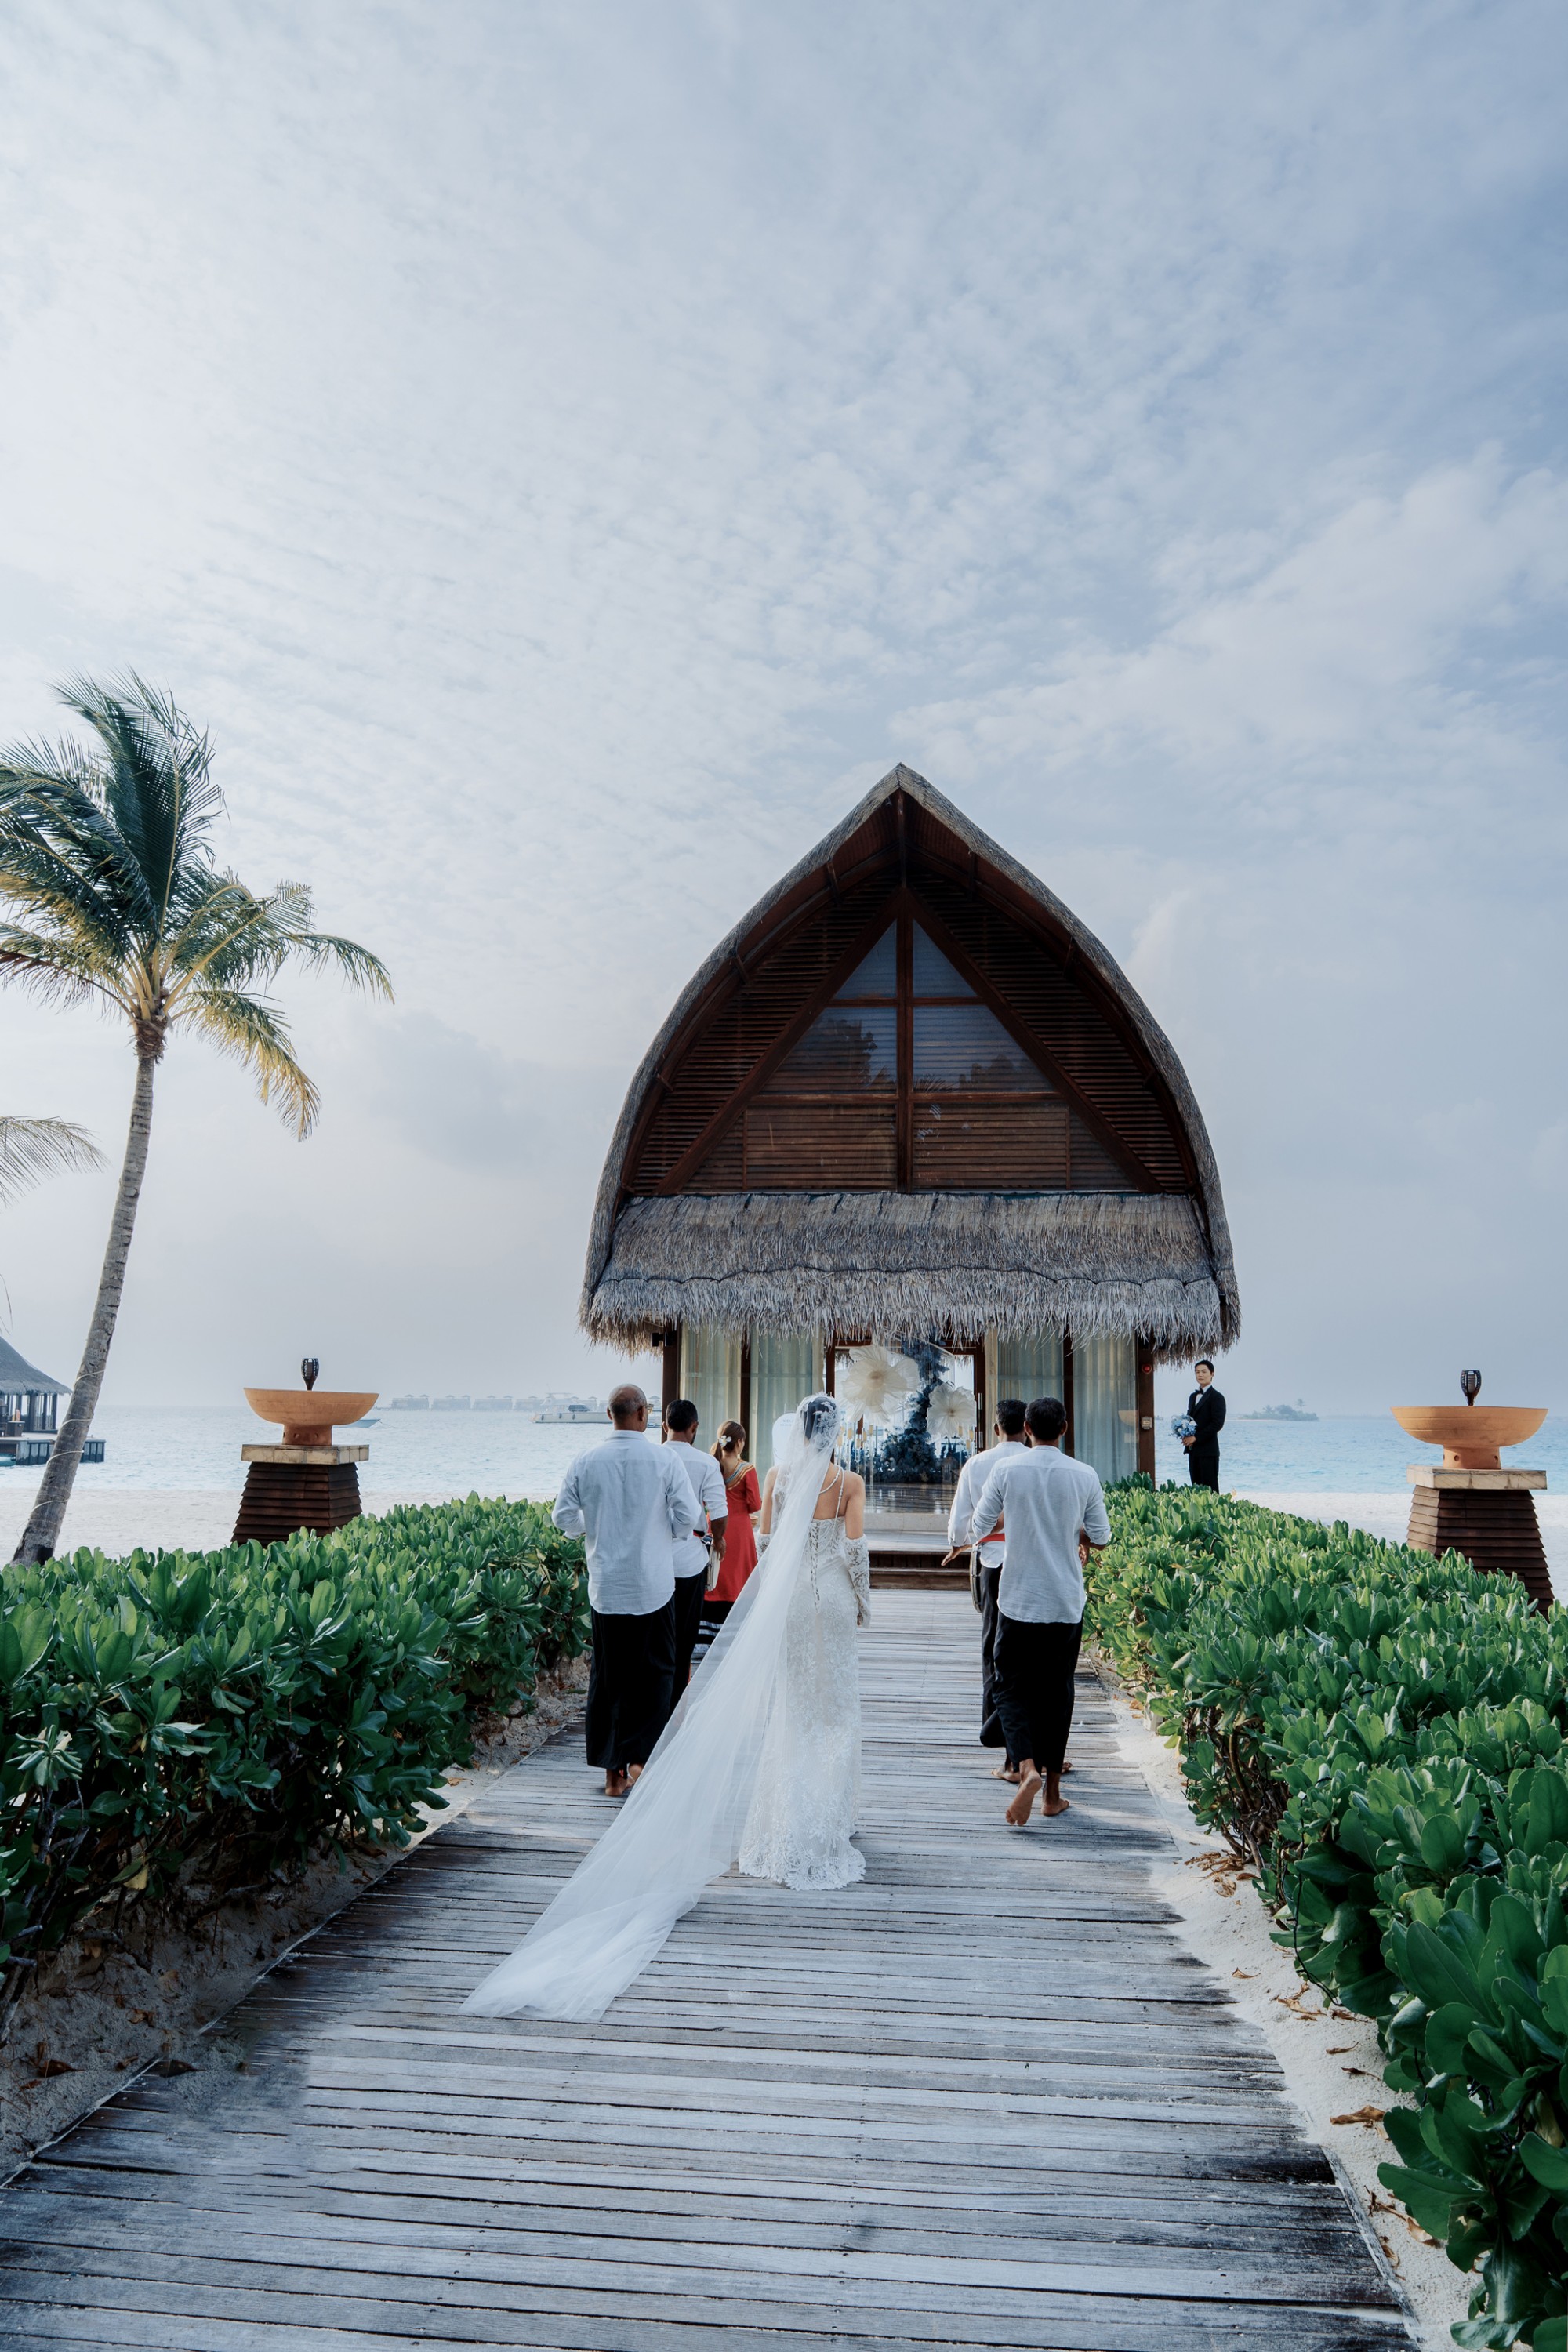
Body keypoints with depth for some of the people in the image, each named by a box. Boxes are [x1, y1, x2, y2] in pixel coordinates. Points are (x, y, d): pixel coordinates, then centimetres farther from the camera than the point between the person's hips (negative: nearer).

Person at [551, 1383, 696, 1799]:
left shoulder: (587, 1461, -5)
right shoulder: (664, 1460, -10)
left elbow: (563, 1517, 0)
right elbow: (685, 1518, -8)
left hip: (605, 1585, 2)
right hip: (653, 1585, -2)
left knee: (606, 1675, 11)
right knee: (653, 1672, 12)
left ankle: (613, 1771, 16)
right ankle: (640, 1758, 9)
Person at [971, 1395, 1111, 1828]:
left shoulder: (1007, 1470, -8)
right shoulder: (1084, 1476, -5)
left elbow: (980, 1526, 0)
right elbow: (1101, 1538, 3)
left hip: (1018, 1600, -1)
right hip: (1066, 1602, 2)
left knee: (1011, 1686, 9)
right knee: (1057, 1691, 14)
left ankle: (1027, 1768, -14)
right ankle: (1052, 1790, 20)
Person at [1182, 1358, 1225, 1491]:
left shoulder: (1217, 1397, -7)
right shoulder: (1193, 1396, 19)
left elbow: (1218, 1423, -15)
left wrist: (1196, 1438, -16)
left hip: (1208, 1450, -8)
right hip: (1193, 1450, 8)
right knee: (1196, 1488, 8)